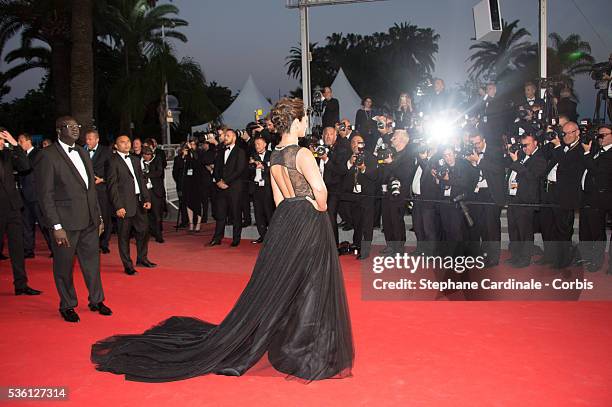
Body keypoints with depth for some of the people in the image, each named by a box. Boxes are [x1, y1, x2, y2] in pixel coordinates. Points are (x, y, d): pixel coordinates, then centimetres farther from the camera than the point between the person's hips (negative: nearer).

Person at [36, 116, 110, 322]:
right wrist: (56, 226, -16)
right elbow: (45, 194, -12)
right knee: (64, 266, 7)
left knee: (92, 260, 14)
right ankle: (67, 306, 24)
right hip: (66, 222, -6)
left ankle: (96, 301, 29)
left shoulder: (82, 153, 13)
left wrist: (99, 216, 14)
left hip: (89, 220, 6)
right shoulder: (49, 155, -9)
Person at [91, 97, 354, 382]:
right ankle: (302, 352, 14)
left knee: (277, 285, 16)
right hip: (309, 223, -8)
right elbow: (319, 189, -29)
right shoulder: (302, 154, -17)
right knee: (308, 290, 3)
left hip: (283, 220, 8)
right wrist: (320, 209, -10)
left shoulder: (274, 156, 9)